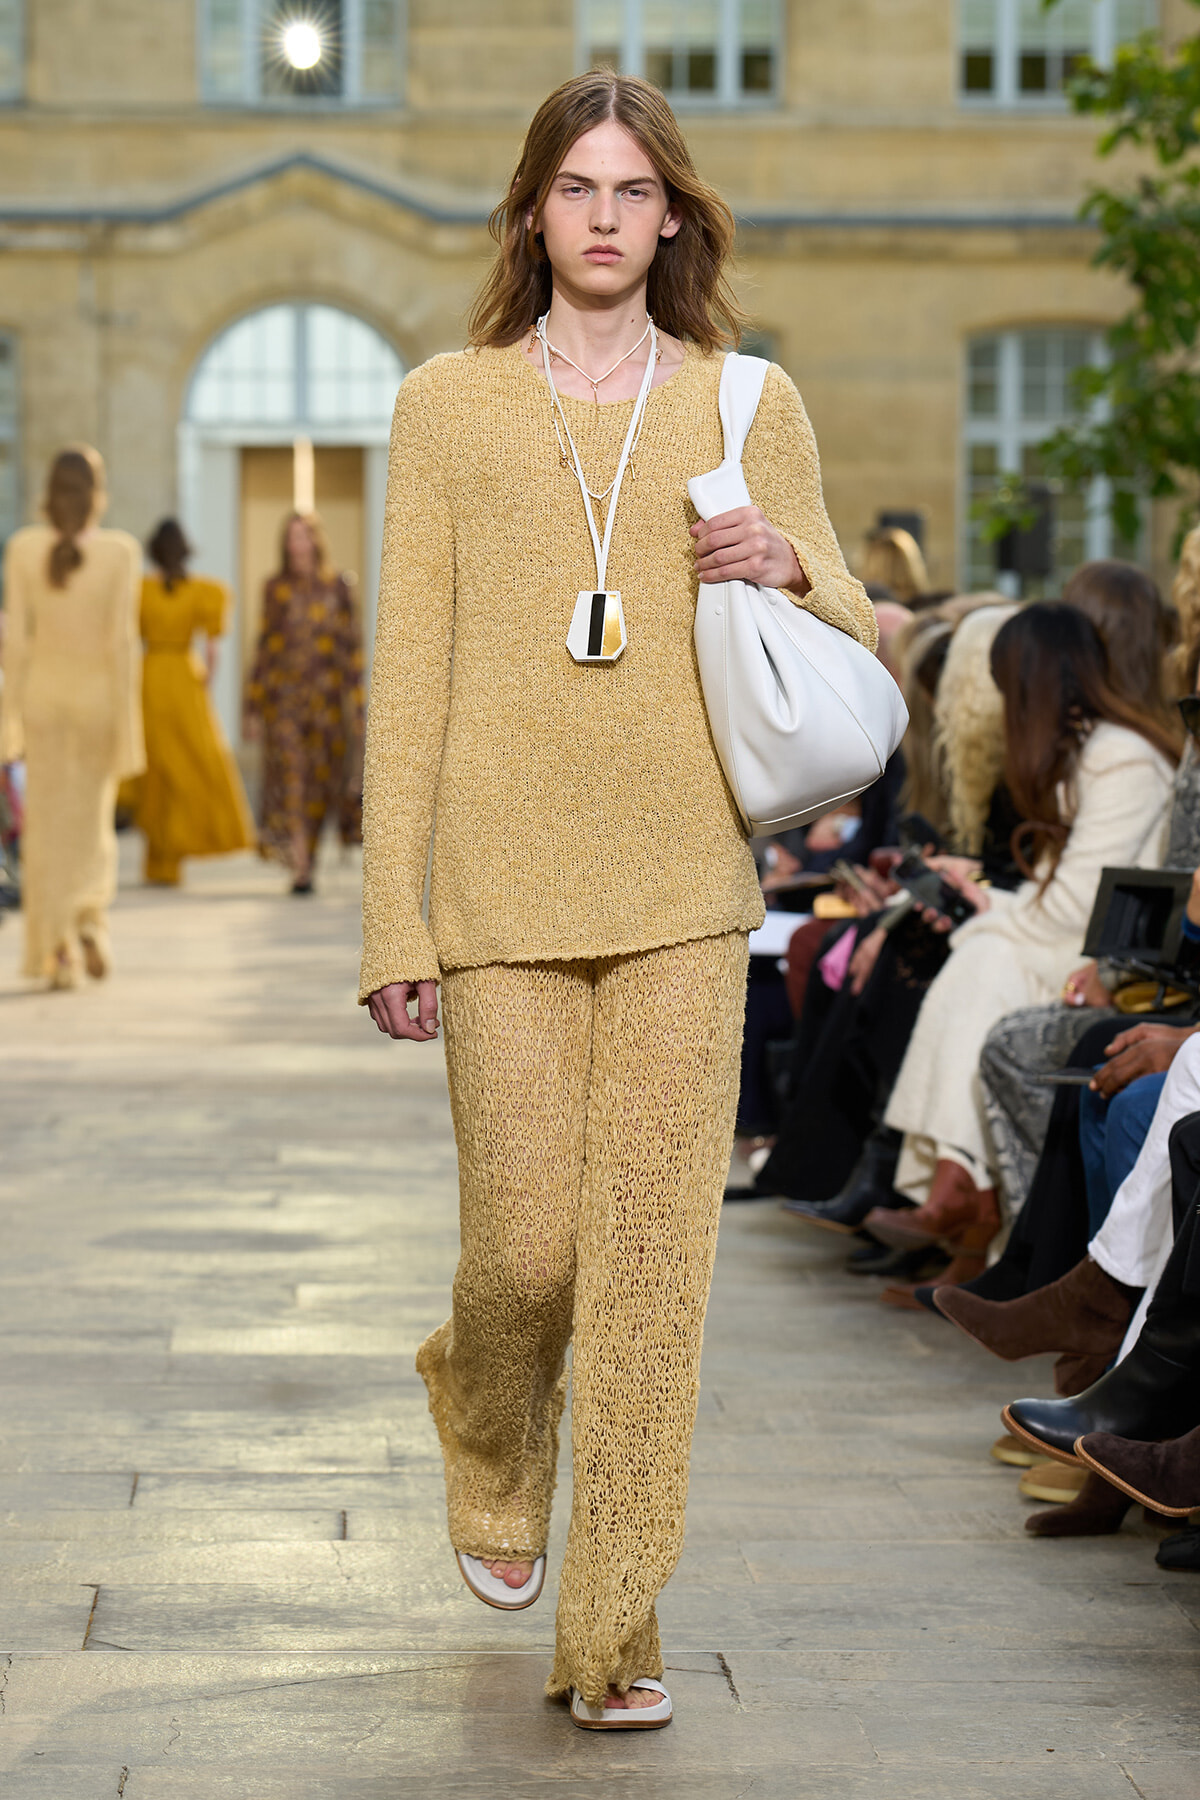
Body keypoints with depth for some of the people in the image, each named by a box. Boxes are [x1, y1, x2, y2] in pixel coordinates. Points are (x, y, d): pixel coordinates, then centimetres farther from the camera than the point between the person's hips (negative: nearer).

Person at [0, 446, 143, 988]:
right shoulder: (120, 551, -8)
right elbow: (122, 638, -10)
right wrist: (128, 718, -6)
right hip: (98, 691, -1)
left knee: (48, 823, 5)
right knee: (93, 818, 14)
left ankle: (59, 950, -1)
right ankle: (90, 918, -8)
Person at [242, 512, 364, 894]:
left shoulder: (336, 586, 3)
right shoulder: (276, 588, 8)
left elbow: (351, 644, 2)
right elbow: (264, 647, 10)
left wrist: (353, 697, -5)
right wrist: (253, 705, 7)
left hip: (325, 691, 0)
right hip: (283, 695, 1)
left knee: (319, 780, 4)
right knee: (289, 778, -10)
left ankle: (307, 858, 24)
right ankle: (299, 867, -13)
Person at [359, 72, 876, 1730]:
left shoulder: (749, 405, 10)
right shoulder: (448, 406, 7)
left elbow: (857, 644, 15)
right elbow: (410, 675, 4)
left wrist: (790, 567, -9)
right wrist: (393, 923, -1)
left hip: (684, 884, 1)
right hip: (504, 886, 0)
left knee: (656, 1249, -5)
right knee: (524, 1242, 0)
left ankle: (616, 1633, 4)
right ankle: (490, 1443, 36)